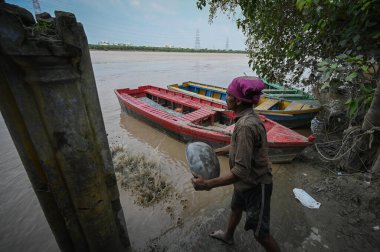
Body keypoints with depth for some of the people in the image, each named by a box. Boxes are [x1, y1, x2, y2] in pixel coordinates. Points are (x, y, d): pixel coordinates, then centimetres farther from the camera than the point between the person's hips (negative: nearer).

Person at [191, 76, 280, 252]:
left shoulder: (247, 125, -34)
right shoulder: (246, 118, -4)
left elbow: (241, 171, -35)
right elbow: (238, 146, 10)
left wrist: (208, 184, -31)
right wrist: (215, 151, 14)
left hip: (255, 185, -9)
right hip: (245, 182, 10)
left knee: (260, 233, 14)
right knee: (235, 208, 31)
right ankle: (228, 236, 60)